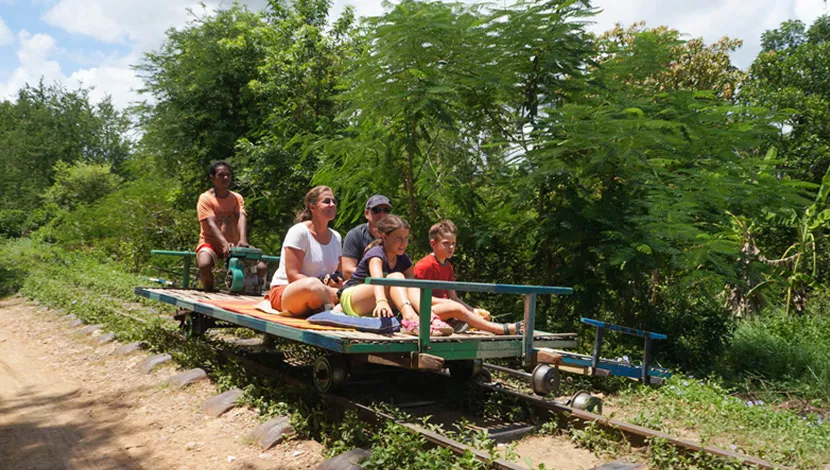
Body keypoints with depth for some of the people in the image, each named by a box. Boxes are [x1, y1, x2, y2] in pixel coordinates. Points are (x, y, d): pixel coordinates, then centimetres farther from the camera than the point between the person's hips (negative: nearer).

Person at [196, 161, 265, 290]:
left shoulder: (237, 198, 6)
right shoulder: (205, 198, -6)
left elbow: (241, 218, -12)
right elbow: (211, 224, -20)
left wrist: (243, 240, -33)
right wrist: (224, 243, -38)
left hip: (233, 243, 3)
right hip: (211, 242, -3)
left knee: (261, 267, -17)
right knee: (204, 265, -37)